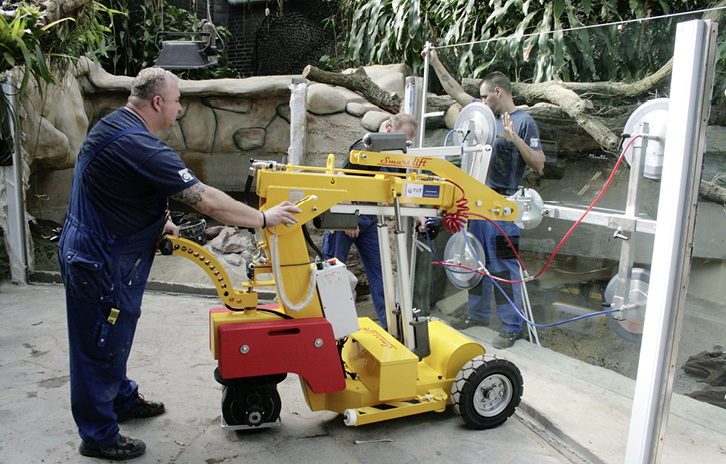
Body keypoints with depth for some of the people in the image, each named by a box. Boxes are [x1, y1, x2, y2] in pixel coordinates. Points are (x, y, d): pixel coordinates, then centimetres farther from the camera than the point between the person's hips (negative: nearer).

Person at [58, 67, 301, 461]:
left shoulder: (112, 125, 6)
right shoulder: (140, 146, -28)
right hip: (101, 262, -10)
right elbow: (205, 200, -29)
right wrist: (263, 218, -20)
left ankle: (122, 400, 45)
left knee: (113, 337, 25)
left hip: (90, 248, 10)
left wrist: (156, 223, 15)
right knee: (101, 346, 5)